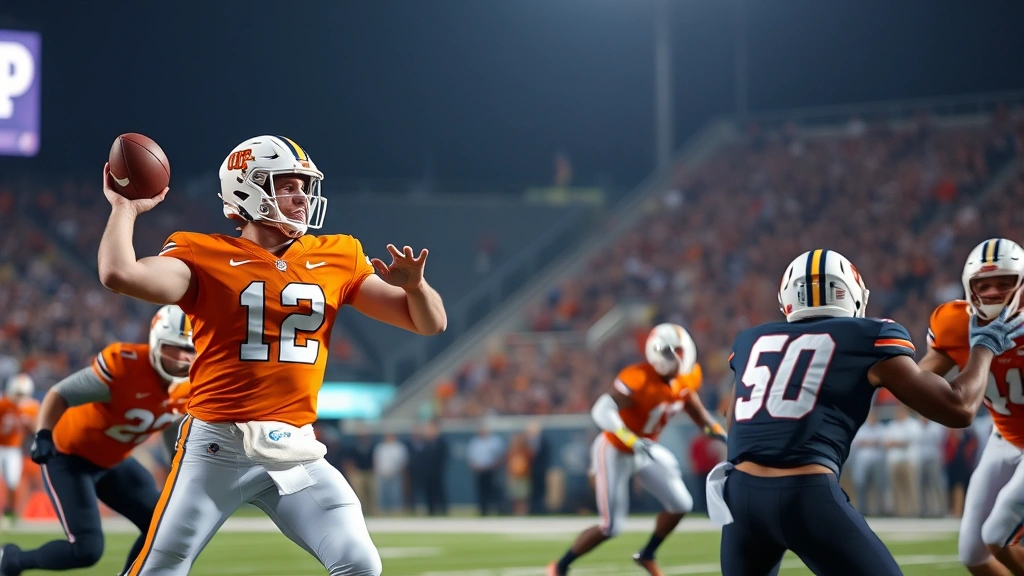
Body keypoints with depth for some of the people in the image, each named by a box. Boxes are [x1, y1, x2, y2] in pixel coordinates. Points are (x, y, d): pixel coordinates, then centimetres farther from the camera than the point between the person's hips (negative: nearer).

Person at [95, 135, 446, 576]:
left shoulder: (336, 260, 8)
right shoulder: (206, 257, -3)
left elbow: (430, 323, 8)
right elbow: (119, 274, -20)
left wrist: (414, 285, -12)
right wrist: (125, 208, -7)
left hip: (297, 450, 3)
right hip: (217, 445, -3)